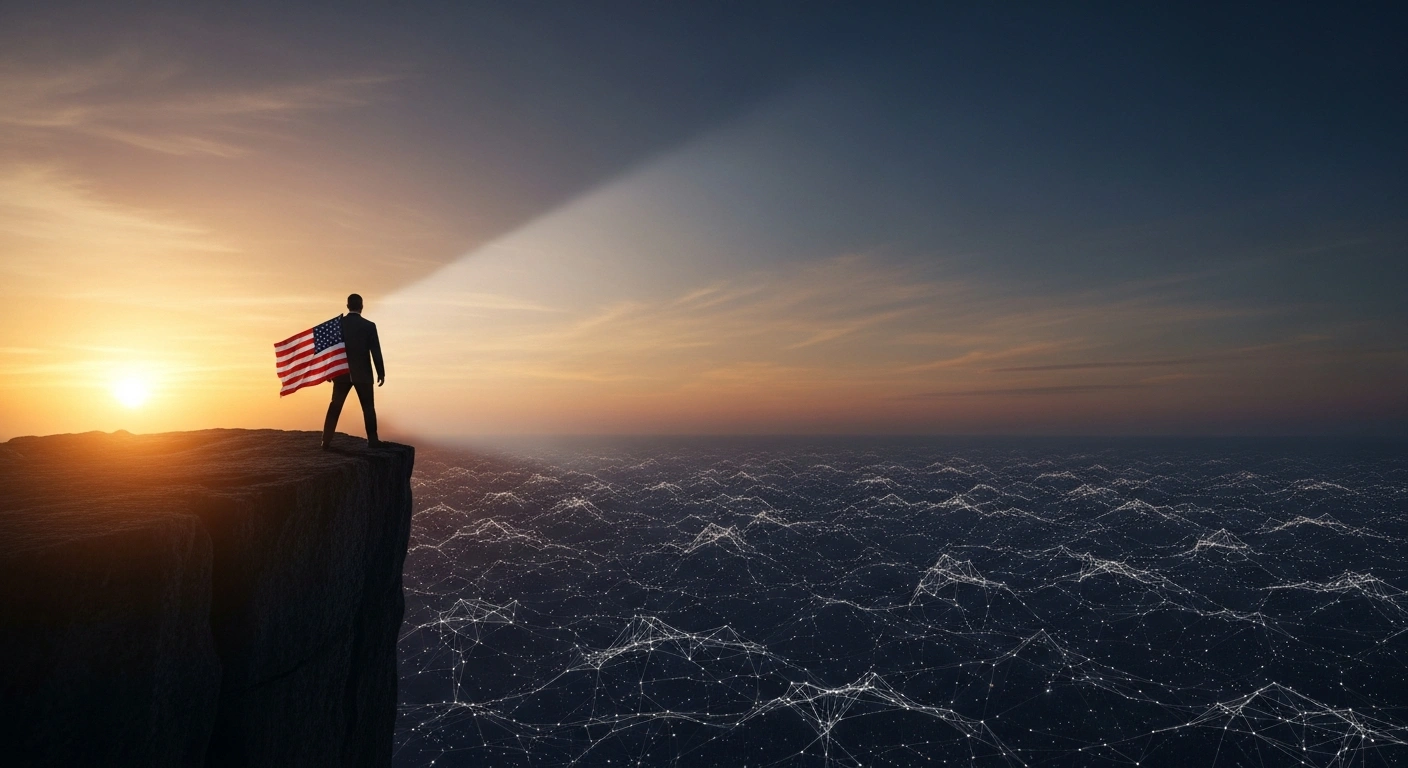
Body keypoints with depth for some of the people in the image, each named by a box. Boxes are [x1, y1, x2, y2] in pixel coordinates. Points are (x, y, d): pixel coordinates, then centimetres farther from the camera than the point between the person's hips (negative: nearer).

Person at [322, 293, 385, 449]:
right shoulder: (369, 325, -8)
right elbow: (376, 351, -7)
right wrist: (381, 372, 1)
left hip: (342, 372, 2)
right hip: (363, 373, -2)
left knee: (335, 407, 10)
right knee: (368, 407, 9)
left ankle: (326, 441, 10)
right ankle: (372, 440, 10)